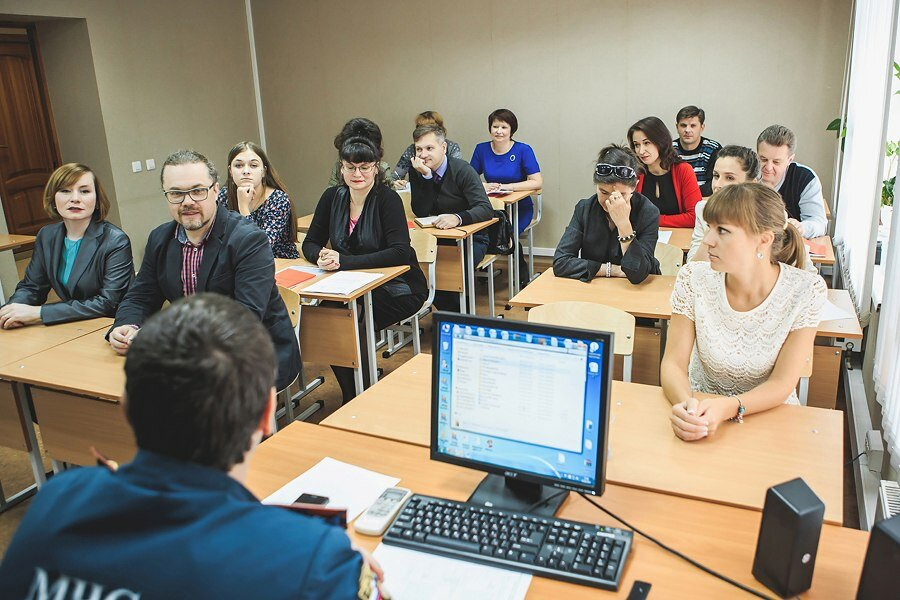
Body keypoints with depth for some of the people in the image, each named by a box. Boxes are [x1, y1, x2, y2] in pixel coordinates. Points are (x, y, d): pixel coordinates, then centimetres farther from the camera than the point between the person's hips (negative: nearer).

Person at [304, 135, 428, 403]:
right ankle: (351, 396, 0)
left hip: (397, 288, -5)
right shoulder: (332, 197, 2)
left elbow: (400, 252, -26)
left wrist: (344, 261, -33)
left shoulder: (387, 198, -14)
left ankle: (358, 395, -1)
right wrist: (320, 256, -22)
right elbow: (310, 243, 4)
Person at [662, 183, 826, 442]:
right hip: (699, 408, 0)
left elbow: (782, 384, -14)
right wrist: (686, 404, -34)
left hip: (768, 412, 0)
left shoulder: (806, 290, -14)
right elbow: (674, 363, -12)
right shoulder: (694, 278, -12)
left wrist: (728, 408, -33)